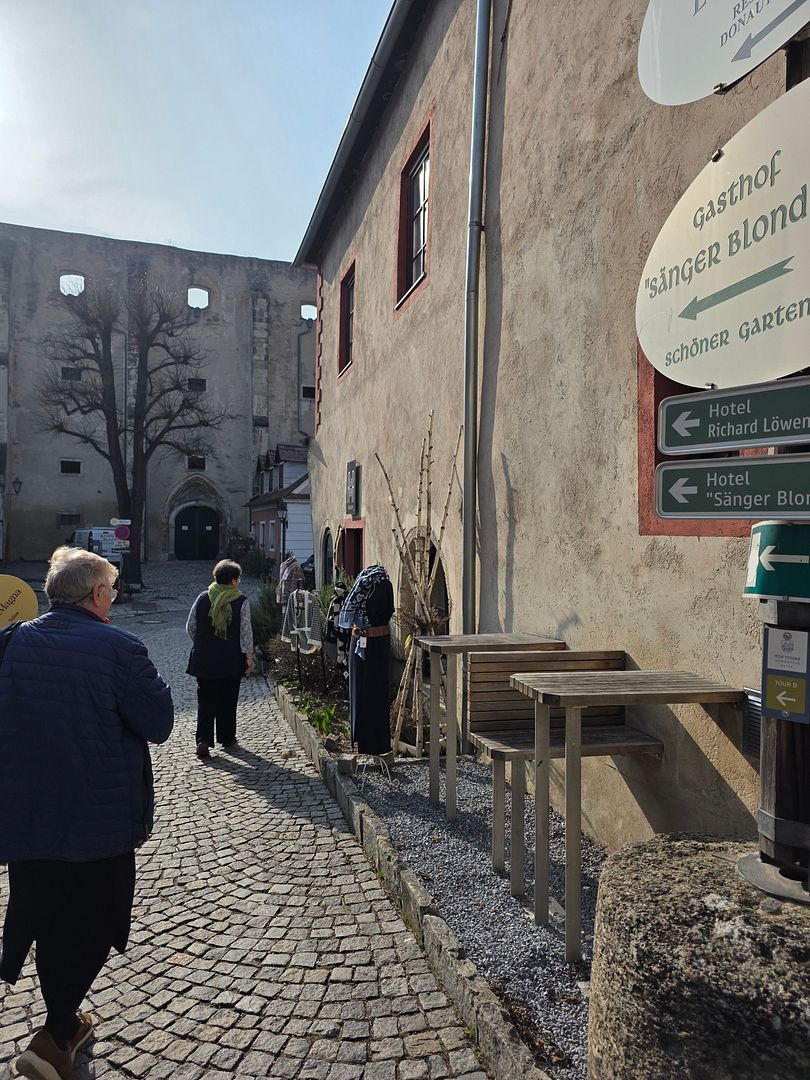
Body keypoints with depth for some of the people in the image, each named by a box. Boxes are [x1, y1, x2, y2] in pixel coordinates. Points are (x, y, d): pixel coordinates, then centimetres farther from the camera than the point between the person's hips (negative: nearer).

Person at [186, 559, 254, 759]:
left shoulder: (202, 598, 0)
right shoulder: (242, 601, -9)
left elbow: (190, 628, 5)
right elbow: (246, 631, -10)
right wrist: (249, 656, -3)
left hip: (204, 659, 2)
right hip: (231, 660, -2)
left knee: (206, 700, 8)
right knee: (228, 700, 13)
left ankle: (203, 740, -2)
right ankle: (226, 738, 25)